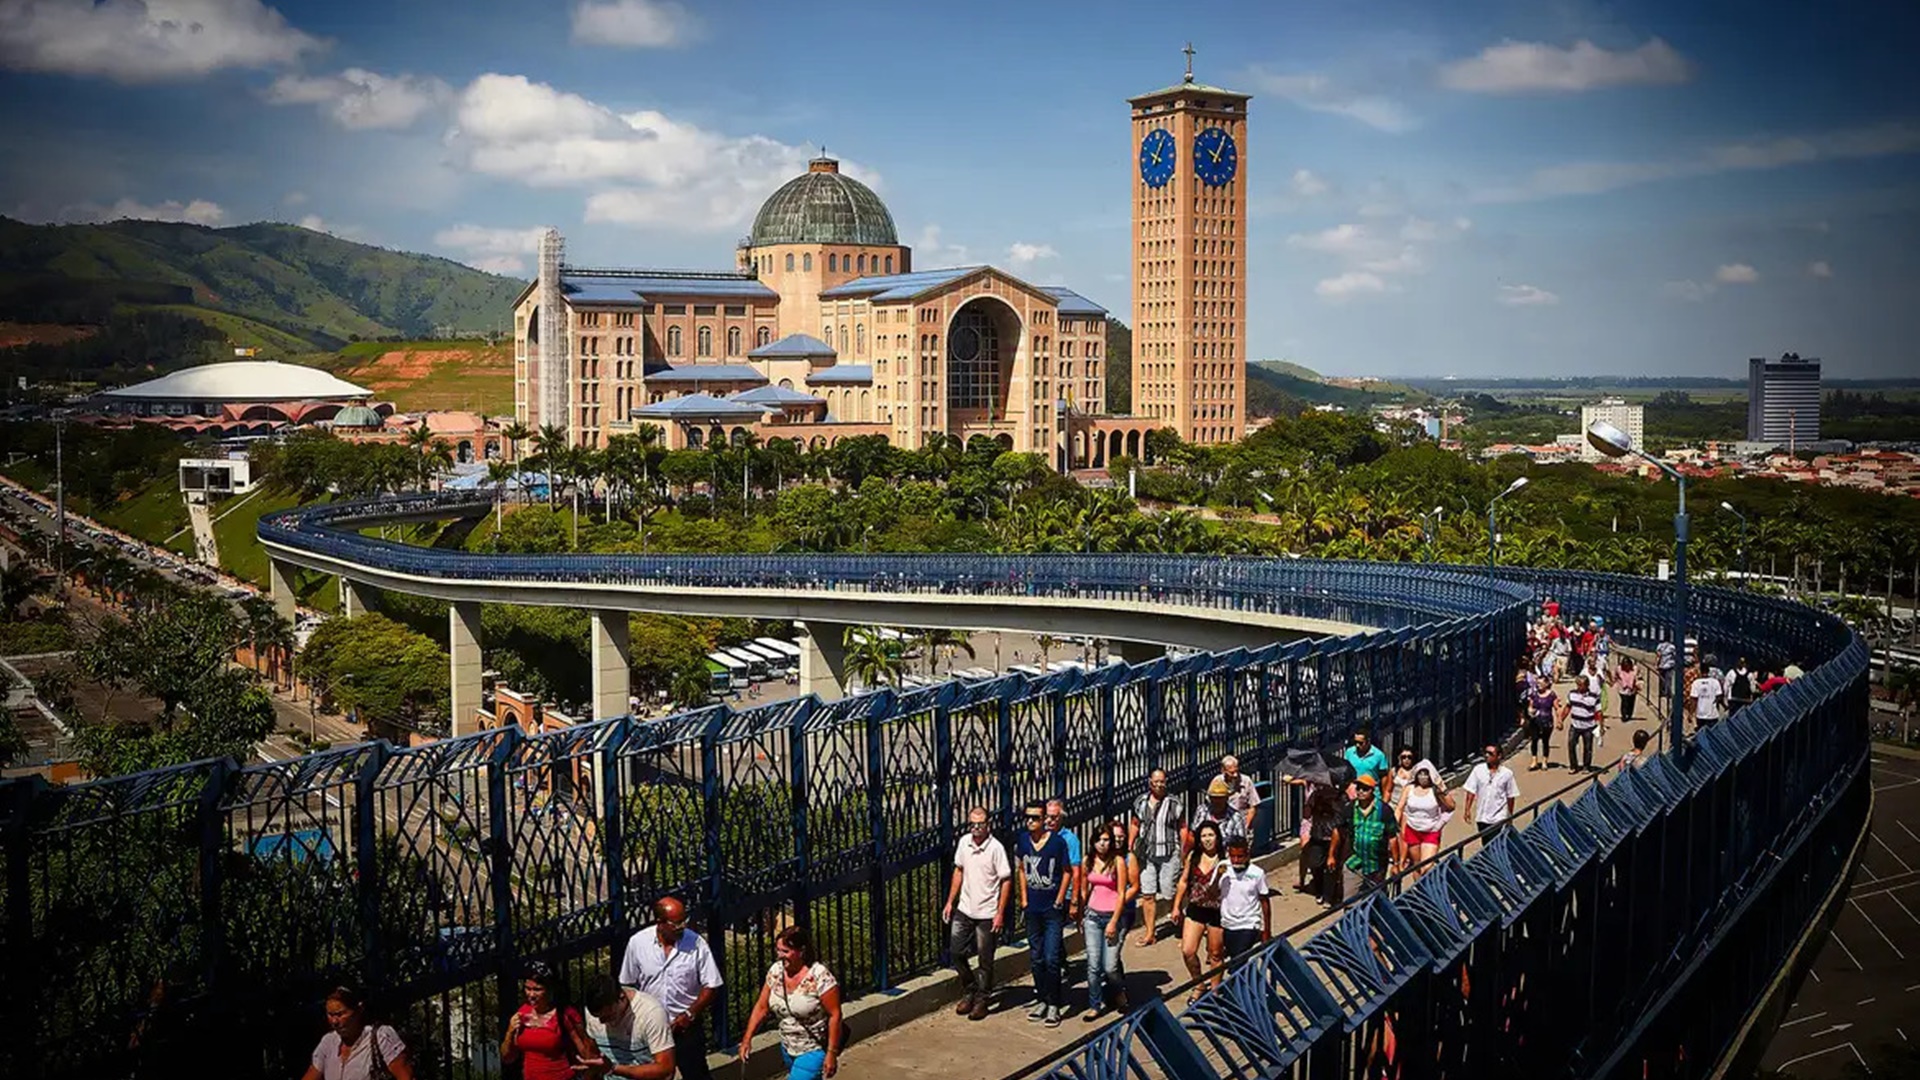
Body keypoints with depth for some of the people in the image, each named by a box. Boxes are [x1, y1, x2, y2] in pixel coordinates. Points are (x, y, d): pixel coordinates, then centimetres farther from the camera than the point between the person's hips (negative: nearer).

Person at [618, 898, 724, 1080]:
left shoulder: (696, 944, -14)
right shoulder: (637, 943, -9)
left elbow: (711, 987, -8)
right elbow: (628, 986, 3)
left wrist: (690, 1014, -15)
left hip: (687, 1027, -2)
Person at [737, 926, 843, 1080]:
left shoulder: (820, 976, -23)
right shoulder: (775, 971, -4)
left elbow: (835, 1015, -19)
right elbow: (761, 1007, 4)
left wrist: (832, 1053, -18)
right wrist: (747, 1039, -3)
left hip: (814, 1050, -6)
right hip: (788, 1048, 7)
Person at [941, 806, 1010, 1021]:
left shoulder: (995, 848, -16)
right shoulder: (964, 842, -1)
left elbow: (1006, 881, -12)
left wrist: (1000, 913, -14)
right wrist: (950, 902, 10)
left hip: (986, 914, -5)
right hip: (964, 909, 5)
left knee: (985, 961, 5)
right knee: (956, 952, 9)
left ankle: (981, 1000, 21)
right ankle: (968, 991, 29)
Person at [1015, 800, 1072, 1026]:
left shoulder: (1057, 842, -12)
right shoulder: (1022, 840, 1)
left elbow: (1067, 872, -3)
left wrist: (1059, 901, -7)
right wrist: (1024, 898, 7)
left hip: (1053, 909, -4)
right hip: (1033, 908, 5)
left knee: (1051, 958, -8)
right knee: (1037, 958, 12)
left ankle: (1054, 1005, 2)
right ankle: (1042, 1000, 23)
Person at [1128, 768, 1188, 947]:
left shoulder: (1174, 803, -3)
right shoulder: (1140, 803, 7)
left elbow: (1183, 828, 1)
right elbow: (1134, 825, 16)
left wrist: (1183, 851, -4)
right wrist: (1129, 847, 11)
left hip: (1169, 854, -4)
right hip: (1146, 854, 4)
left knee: (1170, 894, -2)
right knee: (1147, 894, 5)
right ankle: (1149, 932, 13)